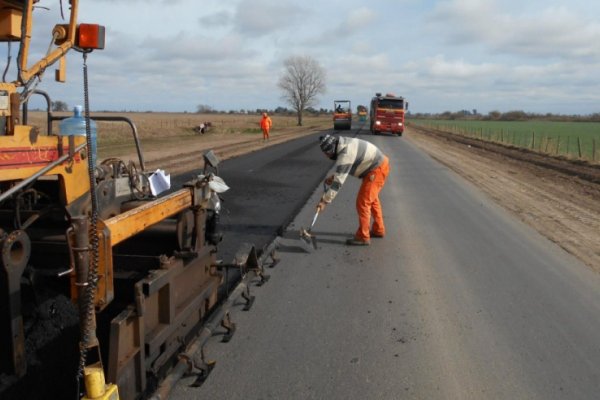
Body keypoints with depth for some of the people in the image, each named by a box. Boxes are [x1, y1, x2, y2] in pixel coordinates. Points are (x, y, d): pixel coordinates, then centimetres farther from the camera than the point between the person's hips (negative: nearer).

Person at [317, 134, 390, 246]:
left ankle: (363, 237, 2)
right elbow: (343, 169, 18)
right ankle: (378, 230, 37)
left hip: (377, 170, -10)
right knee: (372, 199, 23)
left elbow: (338, 182, -28)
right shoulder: (343, 143, 2)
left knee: (362, 202, -7)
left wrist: (325, 201, -25)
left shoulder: (345, 155, -27)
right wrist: (333, 176, 5)